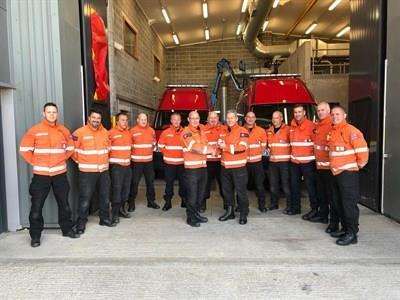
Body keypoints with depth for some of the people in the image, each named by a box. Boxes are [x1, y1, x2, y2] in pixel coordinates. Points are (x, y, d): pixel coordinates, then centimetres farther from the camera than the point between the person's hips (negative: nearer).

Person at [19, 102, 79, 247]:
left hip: (60, 174, 3)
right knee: (37, 206, 3)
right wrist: (35, 162, -4)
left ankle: (67, 229, 28)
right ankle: (35, 235, 17)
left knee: (64, 203, 12)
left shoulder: (64, 130, 4)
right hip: (41, 174, -2)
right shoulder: (34, 130, -5)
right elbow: (24, 149, -1)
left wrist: (62, 159, 6)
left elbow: (70, 148, 17)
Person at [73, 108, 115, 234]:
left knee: (105, 196, 14)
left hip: (104, 171, 5)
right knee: (85, 198, -1)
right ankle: (81, 223, 13)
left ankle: (104, 218, 30)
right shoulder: (80, 132, -10)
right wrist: (80, 161, 1)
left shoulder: (105, 132, 7)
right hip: (87, 172, -5)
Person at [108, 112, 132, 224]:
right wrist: (112, 159, -9)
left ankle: (122, 209, 28)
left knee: (126, 188, 13)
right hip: (116, 165, -7)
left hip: (127, 165, 7)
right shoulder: (111, 133, -10)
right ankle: (115, 214, 3)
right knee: (117, 189, -6)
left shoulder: (128, 132, 12)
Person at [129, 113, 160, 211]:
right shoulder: (133, 131, -6)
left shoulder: (151, 130, 8)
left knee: (150, 181, 13)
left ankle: (151, 201, 26)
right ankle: (132, 203, 14)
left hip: (149, 160, 5)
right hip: (136, 160, -4)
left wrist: (152, 147, 7)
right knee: (134, 182, 1)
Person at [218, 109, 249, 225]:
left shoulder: (242, 131, -8)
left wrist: (226, 147, -18)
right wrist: (220, 144, -1)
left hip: (238, 167, -7)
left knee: (241, 191, 1)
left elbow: (242, 148, -19)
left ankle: (243, 214, 14)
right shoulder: (224, 132, 13)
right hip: (225, 166, 7)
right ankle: (229, 212, 30)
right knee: (227, 190, 16)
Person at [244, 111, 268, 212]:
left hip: (257, 162, 0)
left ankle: (262, 205, 17)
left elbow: (263, 145, 9)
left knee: (259, 185, 4)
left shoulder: (261, 131, 1)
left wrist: (258, 154, 2)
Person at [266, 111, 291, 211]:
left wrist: (290, 154, -11)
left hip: (285, 161, -6)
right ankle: (274, 204, 26)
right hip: (272, 161, 6)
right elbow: (266, 144, 27)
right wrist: (268, 149, 11)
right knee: (273, 184, 13)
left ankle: (289, 205, 10)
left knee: (286, 184, -2)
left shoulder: (288, 129, -5)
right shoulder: (269, 131, 13)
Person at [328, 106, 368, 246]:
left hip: (348, 173, -9)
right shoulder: (332, 132, 13)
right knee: (338, 202, 16)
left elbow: (362, 148, -19)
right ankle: (346, 228, 29)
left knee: (349, 203, -4)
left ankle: (351, 234, 5)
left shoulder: (350, 130, -14)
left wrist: (359, 164, -9)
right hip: (336, 172, 9)